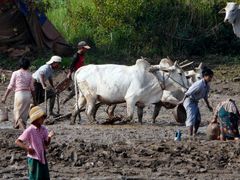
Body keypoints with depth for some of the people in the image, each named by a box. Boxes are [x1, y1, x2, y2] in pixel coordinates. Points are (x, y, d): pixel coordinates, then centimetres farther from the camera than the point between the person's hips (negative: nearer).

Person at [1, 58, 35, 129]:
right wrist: (34, 99, 16)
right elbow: (32, 88, 7)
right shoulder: (29, 74, 6)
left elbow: (10, 86, -4)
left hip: (19, 94, -3)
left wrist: (4, 97, 0)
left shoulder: (15, 73, -2)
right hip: (28, 94, 3)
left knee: (17, 114, 0)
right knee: (24, 115, 13)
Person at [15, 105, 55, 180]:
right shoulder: (29, 131, -16)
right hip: (34, 159, -6)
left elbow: (46, 143, 4)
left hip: (42, 158, 6)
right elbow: (17, 141, -13)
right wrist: (27, 148, -26)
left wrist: (49, 137, -17)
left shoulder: (43, 129, 2)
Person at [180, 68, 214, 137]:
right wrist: (183, 101, -27)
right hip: (189, 101, -9)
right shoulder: (199, 84, -27)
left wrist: (208, 105, 20)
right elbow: (188, 93, -27)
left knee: (198, 119, 11)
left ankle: (194, 133, 22)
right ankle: (190, 134, -20)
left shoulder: (207, 86, 2)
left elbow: (205, 97, 17)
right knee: (191, 117, -16)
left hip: (195, 102, 9)